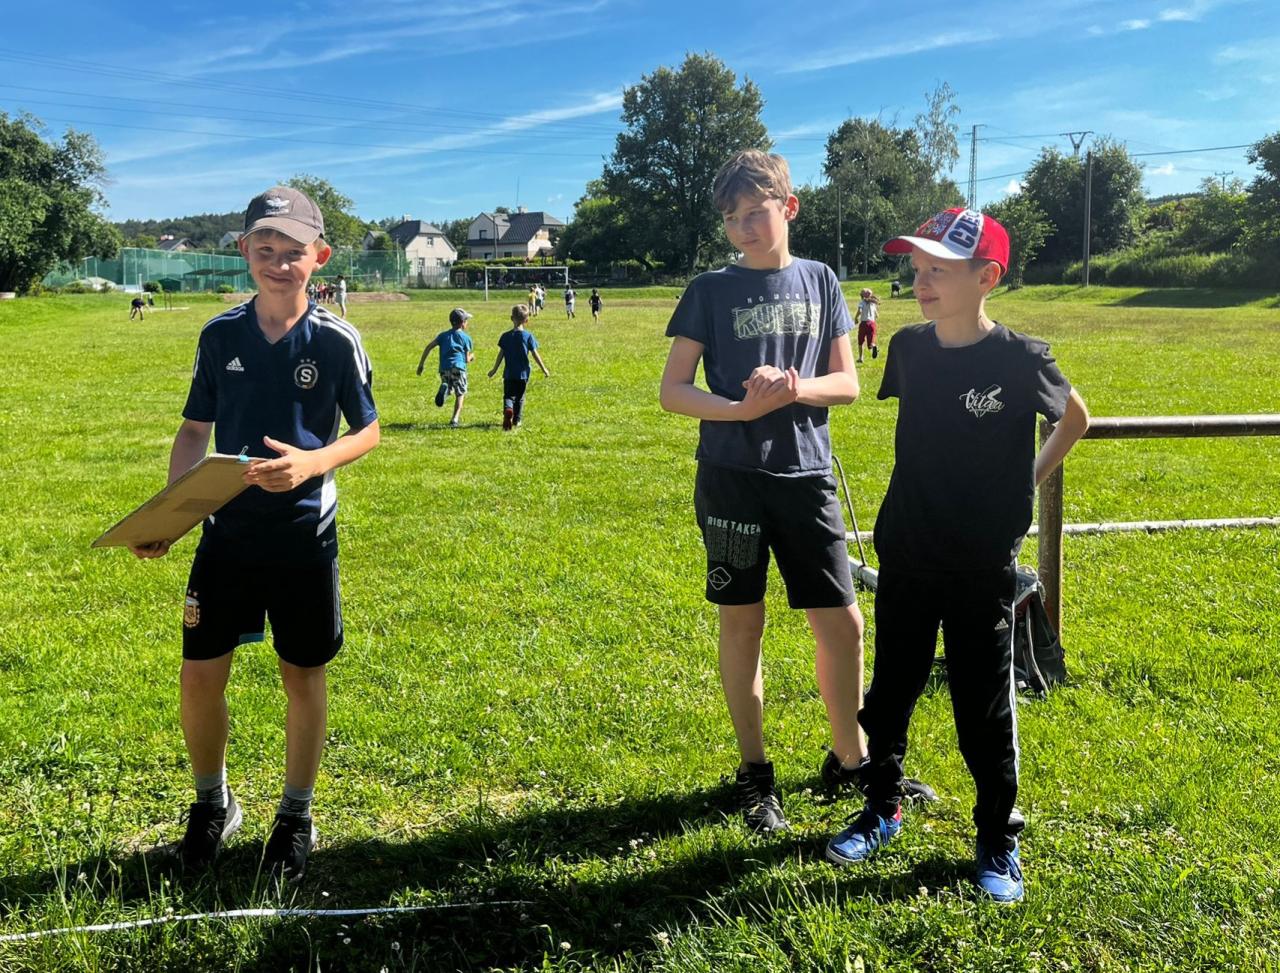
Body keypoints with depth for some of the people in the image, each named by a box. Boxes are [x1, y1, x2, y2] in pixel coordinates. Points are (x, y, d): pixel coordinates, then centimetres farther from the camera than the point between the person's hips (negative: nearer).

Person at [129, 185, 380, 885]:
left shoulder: (336, 340, -8)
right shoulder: (220, 336, 0)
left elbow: (368, 431, -1)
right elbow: (195, 430, 8)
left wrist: (311, 464, -19)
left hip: (304, 535, -2)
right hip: (228, 531, 3)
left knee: (303, 675, 8)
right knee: (199, 676, 4)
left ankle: (296, 816, 27)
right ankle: (212, 804, 30)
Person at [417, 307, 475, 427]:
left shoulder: (443, 335, 20)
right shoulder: (465, 337, 10)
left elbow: (428, 347, 9)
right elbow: (466, 360, 8)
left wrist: (421, 364, 11)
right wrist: (471, 356, 32)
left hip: (444, 368, 3)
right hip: (458, 367, -3)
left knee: (449, 388, 17)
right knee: (460, 394, 10)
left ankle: (444, 388, -22)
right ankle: (455, 419, -3)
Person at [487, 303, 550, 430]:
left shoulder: (506, 336, -3)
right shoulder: (528, 336, -7)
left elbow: (501, 355, -1)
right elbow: (535, 355, -6)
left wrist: (494, 369, 10)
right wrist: (544, 369, 4)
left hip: (509, 373, 0)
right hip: (523, 373, 0)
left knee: (508, 396, 4)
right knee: (520, 397, 16)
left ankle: (508, 410, -26)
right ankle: (517, 420, 21)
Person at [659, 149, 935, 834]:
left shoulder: (818, 281, 8)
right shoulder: (710, 290, 1)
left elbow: (847, 383, 6)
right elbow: (673, 391, -2)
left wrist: (791, 388, -14)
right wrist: (741, 410, -19)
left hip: (806, 475, 2)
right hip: (731, 477, -2)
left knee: (842, 624, 4)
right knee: (742, 622, 5)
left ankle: (849, 759, 25)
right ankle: (754, 771, 21)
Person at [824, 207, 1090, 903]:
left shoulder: (1020, 360, -15)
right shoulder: (910, 347, -2)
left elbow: (1075, 418, 5)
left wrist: (1024, 483, 0)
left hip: (982, 568, -4)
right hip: (904, 558, 4)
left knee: (984, 713, 7)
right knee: (889, 693, 15)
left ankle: (998, 844, 27)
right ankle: (882, 811, 36)